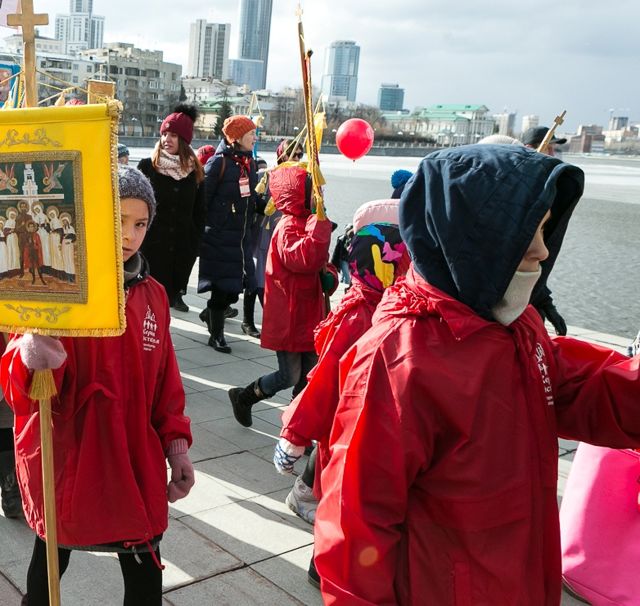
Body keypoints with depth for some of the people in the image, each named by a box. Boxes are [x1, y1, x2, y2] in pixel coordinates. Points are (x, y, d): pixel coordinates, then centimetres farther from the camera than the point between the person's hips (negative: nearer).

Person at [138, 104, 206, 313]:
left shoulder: (195, 171, 6)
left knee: (174, 287, 7)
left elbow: (199, 213, 9)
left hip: (182, 248, 2)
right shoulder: (147, 166, 1)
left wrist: (194, 245, 3)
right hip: (151, 246, -2)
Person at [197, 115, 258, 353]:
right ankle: (216, 335, 16)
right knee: (223, 286, -1)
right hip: (220, 235, -7)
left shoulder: (249, 163, 10)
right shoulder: (219, 162, -11)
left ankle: (210, 313, 37)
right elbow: (203, 198, -11)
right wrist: (200, 230, -10)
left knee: (237, 285, 9)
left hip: (242, 235, 7)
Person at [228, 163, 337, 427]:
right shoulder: (288, 226, -17)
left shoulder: (307, 223, 13)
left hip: (310, 315, 9)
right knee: (290, 377, 1)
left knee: (309, 376, 13)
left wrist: (329, 275, 1)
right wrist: (320, 224, -32)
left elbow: (319, 260, 22)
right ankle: (243, 397, 23)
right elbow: (303, 258, -35)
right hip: (288, 318, -9)